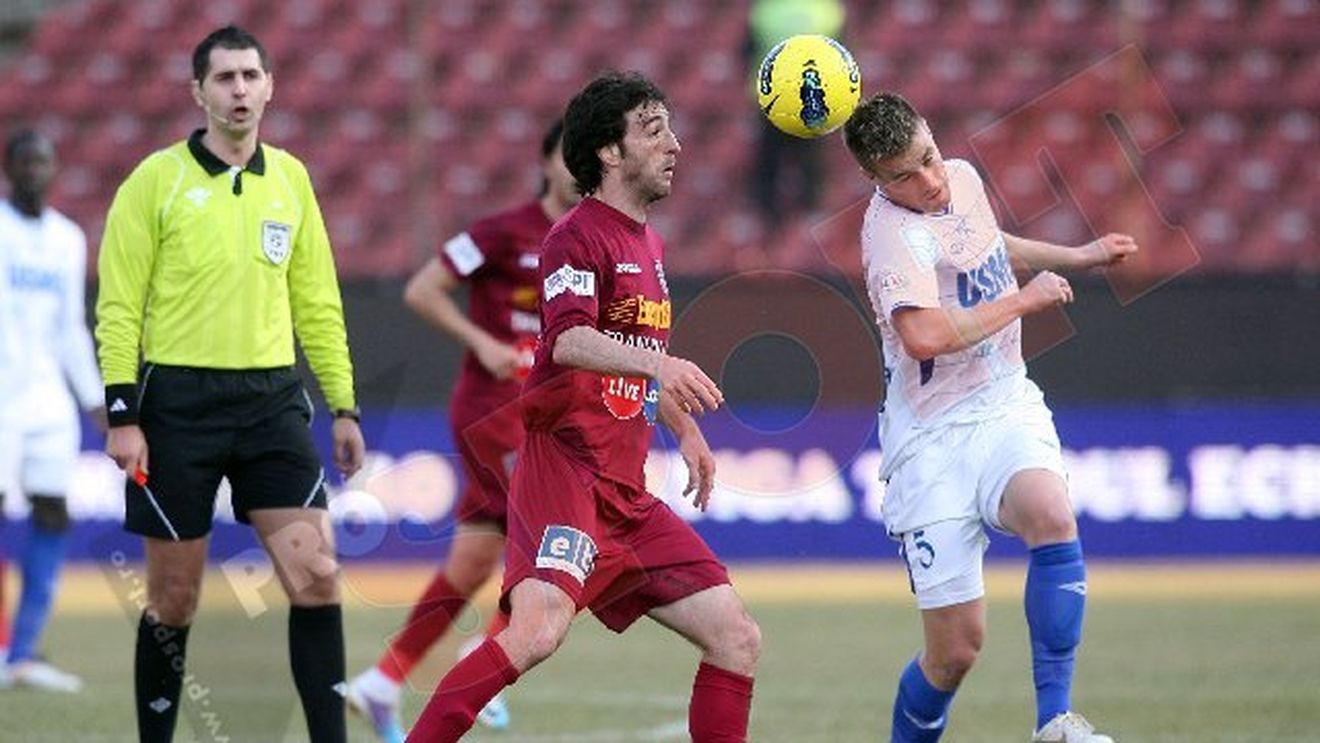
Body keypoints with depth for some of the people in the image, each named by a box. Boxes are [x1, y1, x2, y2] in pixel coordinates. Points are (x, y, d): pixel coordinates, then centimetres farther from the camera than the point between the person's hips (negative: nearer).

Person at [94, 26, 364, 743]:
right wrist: (122, 414, -10)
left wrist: (343, 407, 11)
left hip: (272, 400, 3)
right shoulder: (157, 180, -3)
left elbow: (317, 302, 14)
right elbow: (119, 305, -4)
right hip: (179, 403, -3)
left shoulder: (290, 178, 9)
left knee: (316, 576, -9)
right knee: (174, 598, 4)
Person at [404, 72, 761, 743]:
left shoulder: (649, 246, 21)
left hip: (628, 495, 9)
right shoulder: (579, 237, -7)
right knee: (538, 630, -29)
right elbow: (569, 341, -26)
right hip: (565, 468, -9)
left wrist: (686, 429, 27)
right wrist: (655, 362, -40)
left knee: (737, 641, 5)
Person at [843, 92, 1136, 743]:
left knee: (1051, 517, -30)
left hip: (1004, 408, 5)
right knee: (956, 649, -6)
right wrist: (1024, 299, -20)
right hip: (932, 439, -5)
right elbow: (925, 335, -35)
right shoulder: (895, 233, -18)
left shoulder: (963, 177, 8)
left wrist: (1077, 257, 40)